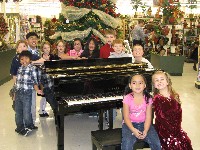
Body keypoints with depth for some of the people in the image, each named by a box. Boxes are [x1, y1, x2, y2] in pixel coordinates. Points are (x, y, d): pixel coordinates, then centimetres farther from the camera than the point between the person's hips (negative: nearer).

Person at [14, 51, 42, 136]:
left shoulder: (32, 68, -6)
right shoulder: (19, 69, 10)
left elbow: (35, 81, -8)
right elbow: (17, 80, 16)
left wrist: (37, 90, -22)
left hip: (27, 93, -5)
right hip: (18, 93, 5)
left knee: (26, 112, 0)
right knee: (18, 111, 13)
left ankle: (29, 127, 21)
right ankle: (20, 127, 29)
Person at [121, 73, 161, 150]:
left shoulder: (148, 99, -5)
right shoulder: (127, 98, -10)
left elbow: (148, 117, -6)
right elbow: (126, 117, -11)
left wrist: (145, 131, -21)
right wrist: (133, 130, -25)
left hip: (144, 123, 2)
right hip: (130, 124, -2)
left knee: (156, 143, -18)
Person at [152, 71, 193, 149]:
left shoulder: (175, 96, 3)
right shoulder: (157, 98, -11)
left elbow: (179, 112, 5)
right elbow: (161, 117, -12)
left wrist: (177, 127, -3)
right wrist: (172, 129, -11)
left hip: (176, 126, 5)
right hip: (163, 128, -5)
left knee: (186, 142, -6)